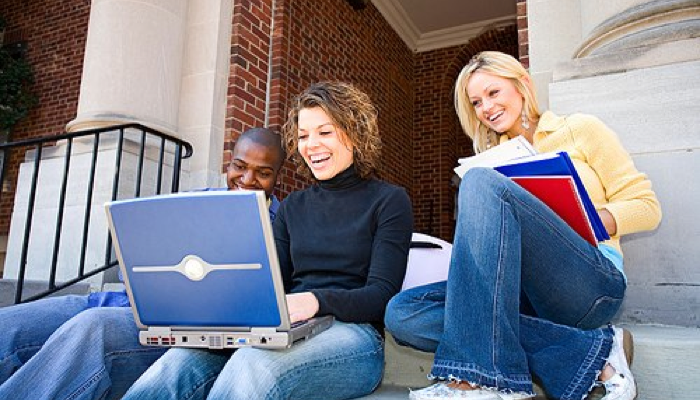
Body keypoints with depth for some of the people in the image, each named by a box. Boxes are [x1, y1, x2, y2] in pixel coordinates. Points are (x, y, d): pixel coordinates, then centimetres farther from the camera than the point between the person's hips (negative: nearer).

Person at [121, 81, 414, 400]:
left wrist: (316, 301, -26)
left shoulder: (389, 202, 4)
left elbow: (381, 295, -6)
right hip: (287, 332, 4)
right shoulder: (292, 207, 20)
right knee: (182, 362, -28)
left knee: (252, 366, -37)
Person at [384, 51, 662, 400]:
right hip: (523, 293, 5)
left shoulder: (580, 129, 14)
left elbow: (647, 207, 8)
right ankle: (591, 351, -19)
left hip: (591, 281, -4)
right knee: (402, 313, -21)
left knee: (482, 182, -27)